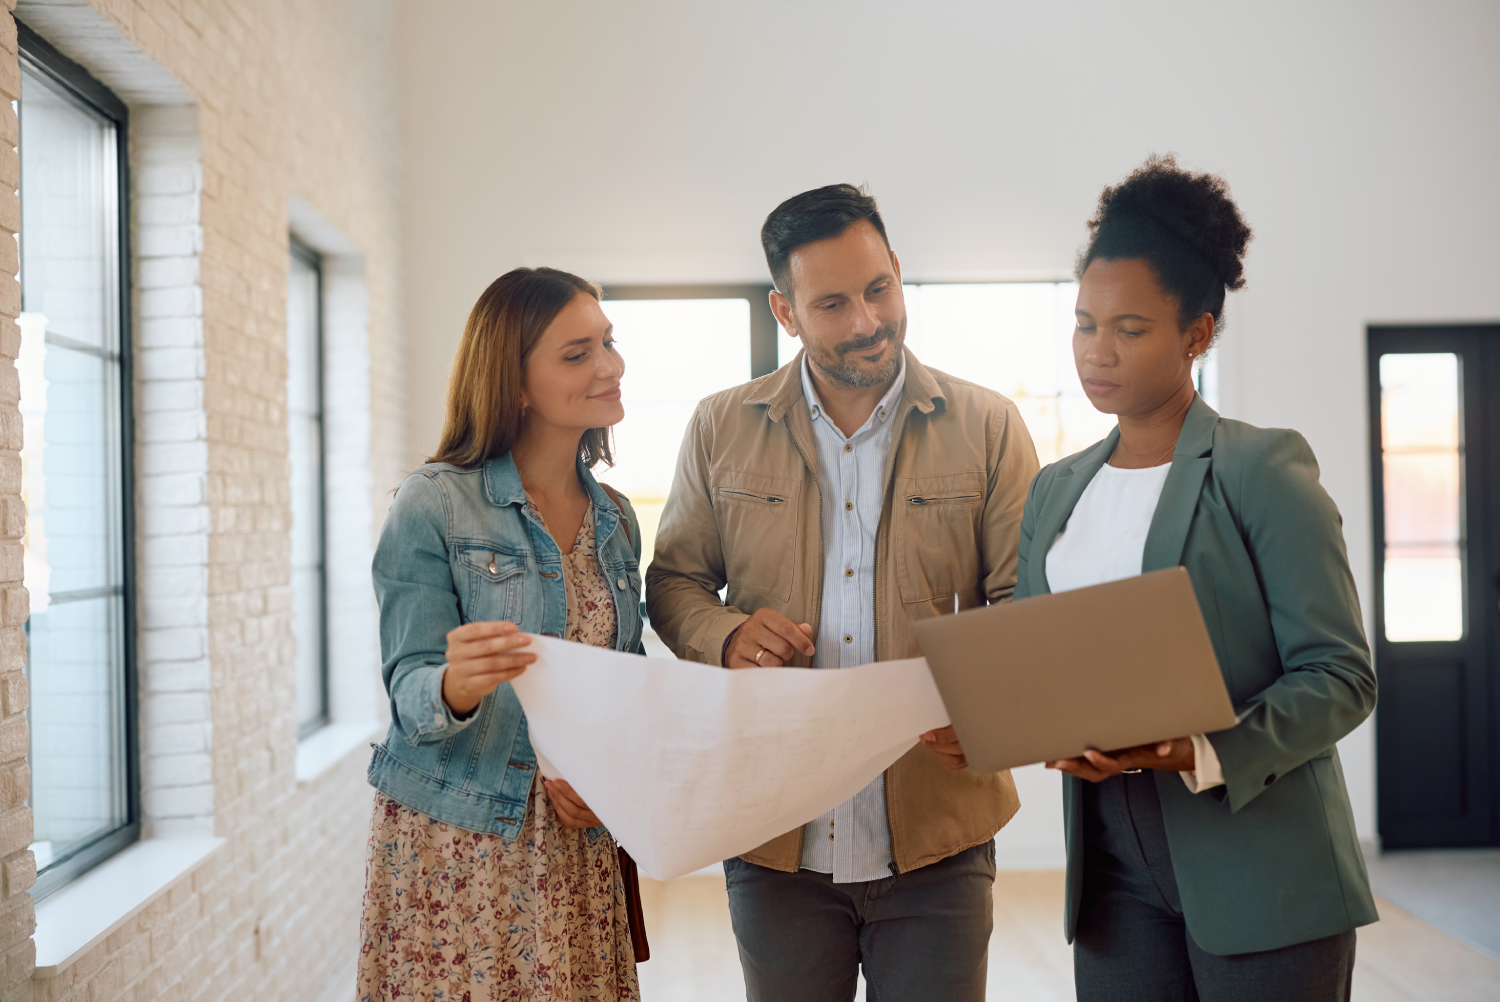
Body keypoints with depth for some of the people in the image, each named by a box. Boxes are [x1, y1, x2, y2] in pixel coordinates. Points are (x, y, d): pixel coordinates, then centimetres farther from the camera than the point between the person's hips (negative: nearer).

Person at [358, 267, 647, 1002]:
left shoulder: (616, 521, 9)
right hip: (453, 849, -4)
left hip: (578, 844, 4)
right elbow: (409, 693, -10)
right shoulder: (434, 505, -8)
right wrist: (457, 685, -32)